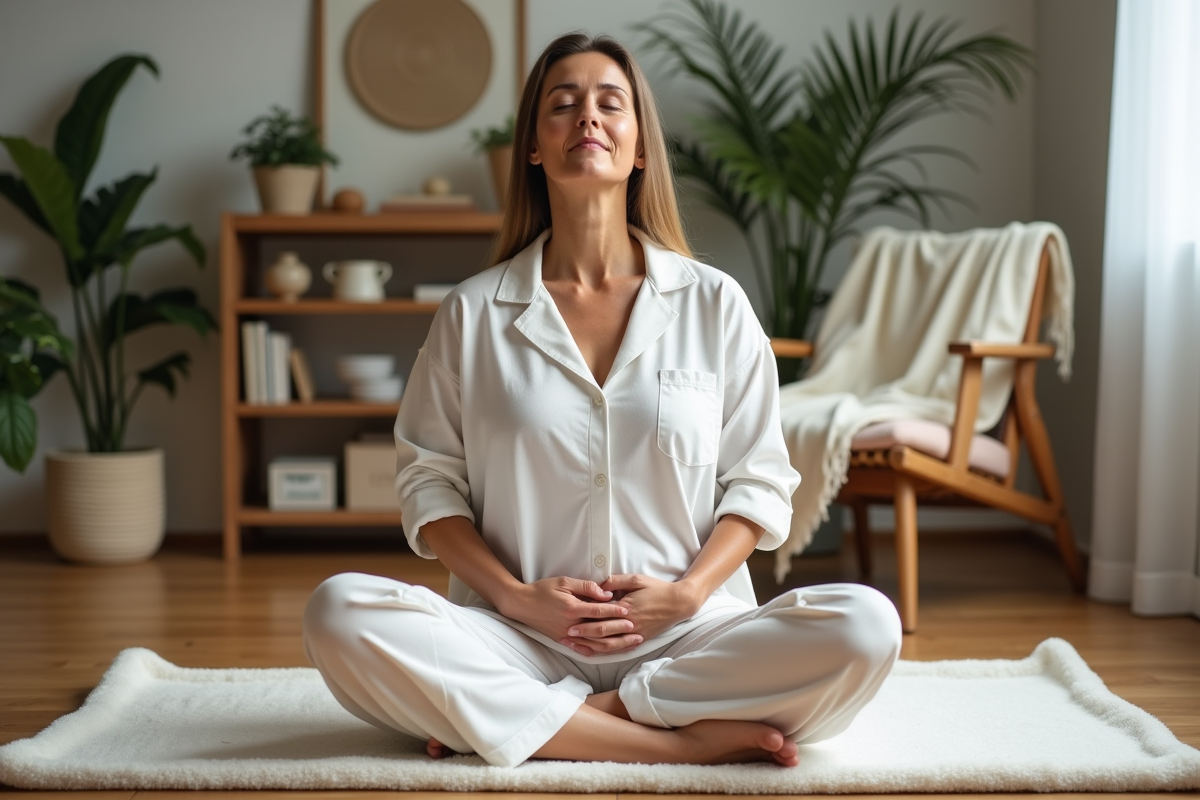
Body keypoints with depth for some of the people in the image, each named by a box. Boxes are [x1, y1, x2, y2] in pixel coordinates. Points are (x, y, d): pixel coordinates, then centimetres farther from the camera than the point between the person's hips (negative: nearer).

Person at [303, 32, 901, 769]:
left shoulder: (714, 302, 8)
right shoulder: (475, 312, 8)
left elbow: (759, 480, 8)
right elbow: (430, 481, 7)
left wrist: (686, 593, -9)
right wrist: (515, 596, -9)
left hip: (687, 636, 1)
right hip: (521, 643, 0)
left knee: (865, 626, -28)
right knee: (340, 613, -28)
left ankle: (512, 722, -18)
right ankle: (687, 741, -25)